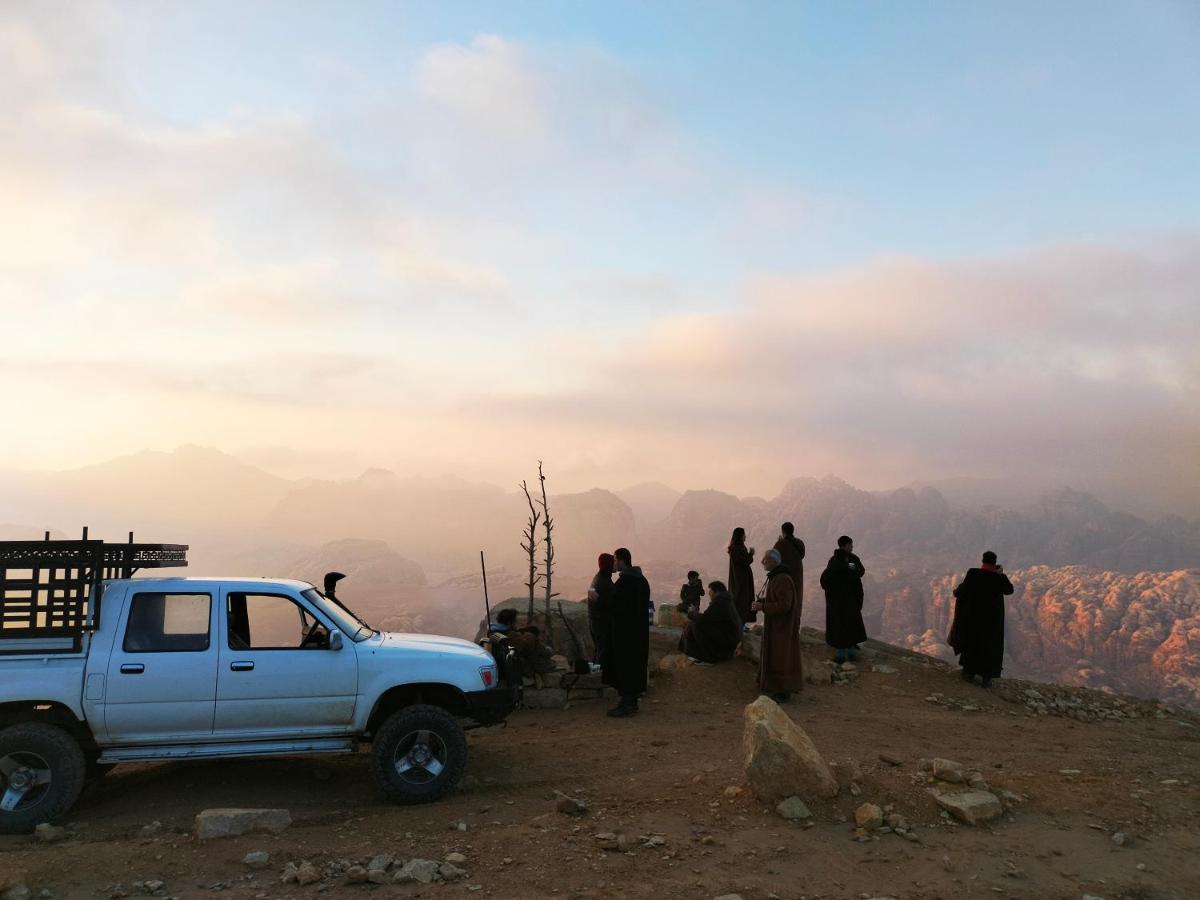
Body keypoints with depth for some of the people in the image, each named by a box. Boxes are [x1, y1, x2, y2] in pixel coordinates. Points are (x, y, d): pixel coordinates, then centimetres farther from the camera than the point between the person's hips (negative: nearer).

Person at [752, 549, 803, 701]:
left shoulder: (782, 580, -23)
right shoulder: (773, 577, 9)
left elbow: (784, 605, -27)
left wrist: (762, 606, -22)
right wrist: (760, 602, 5)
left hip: (782, 626, -10)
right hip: (774, 625, 10)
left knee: (779, 657, -2)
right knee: (773, 655, 17)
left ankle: (783, 692, 7)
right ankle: (777, 688, 27)